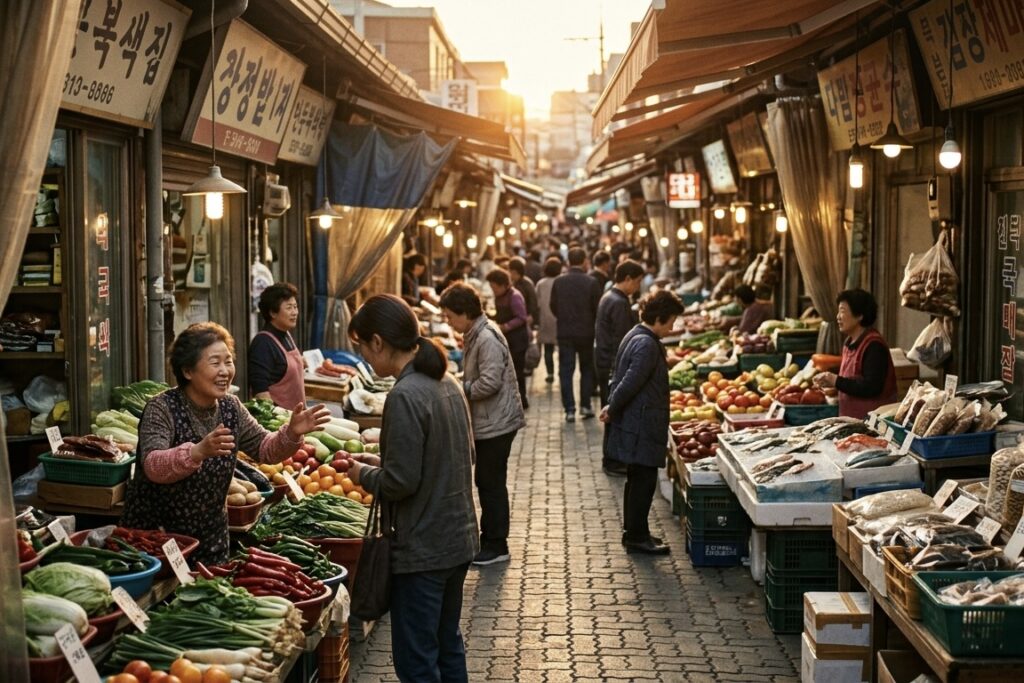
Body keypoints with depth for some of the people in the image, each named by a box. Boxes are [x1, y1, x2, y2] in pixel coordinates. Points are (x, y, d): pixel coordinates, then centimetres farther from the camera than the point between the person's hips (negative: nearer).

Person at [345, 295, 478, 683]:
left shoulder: (405, 396, -21)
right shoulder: (446, 383, 5)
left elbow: (400, 482, -22)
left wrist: (364, 475, -3)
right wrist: (383, 462, 12)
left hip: (423, 549, -9)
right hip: (458, 538, 9)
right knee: (448, 646, 20)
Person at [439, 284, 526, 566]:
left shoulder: (487, 339, -20)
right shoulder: (474, 336, 12)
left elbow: (490, 382, -27)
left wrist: (459, 390, -14)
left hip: (496, 424, -10)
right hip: (486, 423, 10)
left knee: (492, 484, -1)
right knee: (486, 482, 16)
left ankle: (496, 546, 8)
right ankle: (488, 540, 26)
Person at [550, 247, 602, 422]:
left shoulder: (558, 281, -5)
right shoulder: (591, 283, -10)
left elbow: (553, 306, 2)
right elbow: (597, 308, -7)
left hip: (564, 333, 1)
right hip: (586, 333, -1)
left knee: (566, 371, 5)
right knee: (587, 369, 15)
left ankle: (569, 409, 1)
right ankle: (585, 405, 14)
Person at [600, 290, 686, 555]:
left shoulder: (635, 336, 11)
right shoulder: (647, 345, -21)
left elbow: (621, 379, 16)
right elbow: (630, 383, -24)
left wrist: (613, 407, 10)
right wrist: (612, 409, -12)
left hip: (634, 422, 10)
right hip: (641, 426, -10)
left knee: (637, 479, 17)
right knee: (644, 480, -1)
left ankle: (633, 532, 26)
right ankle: (637, 537, 6)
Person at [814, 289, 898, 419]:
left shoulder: (874, 346, -17)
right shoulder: (850, 342, 11)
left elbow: (871, 388, -23)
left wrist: (836, 381, -18)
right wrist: (831, 381, 1)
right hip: (851, 416, 9)